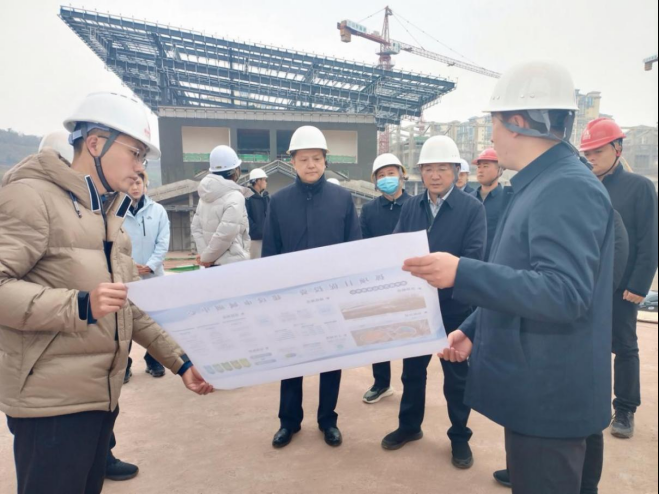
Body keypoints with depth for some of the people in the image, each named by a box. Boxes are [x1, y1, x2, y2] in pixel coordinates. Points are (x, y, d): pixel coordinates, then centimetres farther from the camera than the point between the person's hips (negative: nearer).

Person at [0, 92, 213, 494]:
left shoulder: (109, 212, 15)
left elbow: (132, 304, 14)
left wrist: (180, 360, 8)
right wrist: (79, 306, -31)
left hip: (102, 395, 8)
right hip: (53, 400, -8)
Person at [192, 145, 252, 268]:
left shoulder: (206, 196, 9)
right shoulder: (235, 197, -14)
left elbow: (196, 228, 7)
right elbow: (225, 234, -22)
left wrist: (205, 256, -1)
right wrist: (206, 257, -10)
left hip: (212, 265, 8)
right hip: (233, 264, -8)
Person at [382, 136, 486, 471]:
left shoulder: (472, 208, -9)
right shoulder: (410, 207, 4)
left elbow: (473, 257, -18)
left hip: (455, 306, -3)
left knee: (457, 375, 13)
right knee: (412, 369, 18)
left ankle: (459, 437, 33)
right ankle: (409, 426, 39)